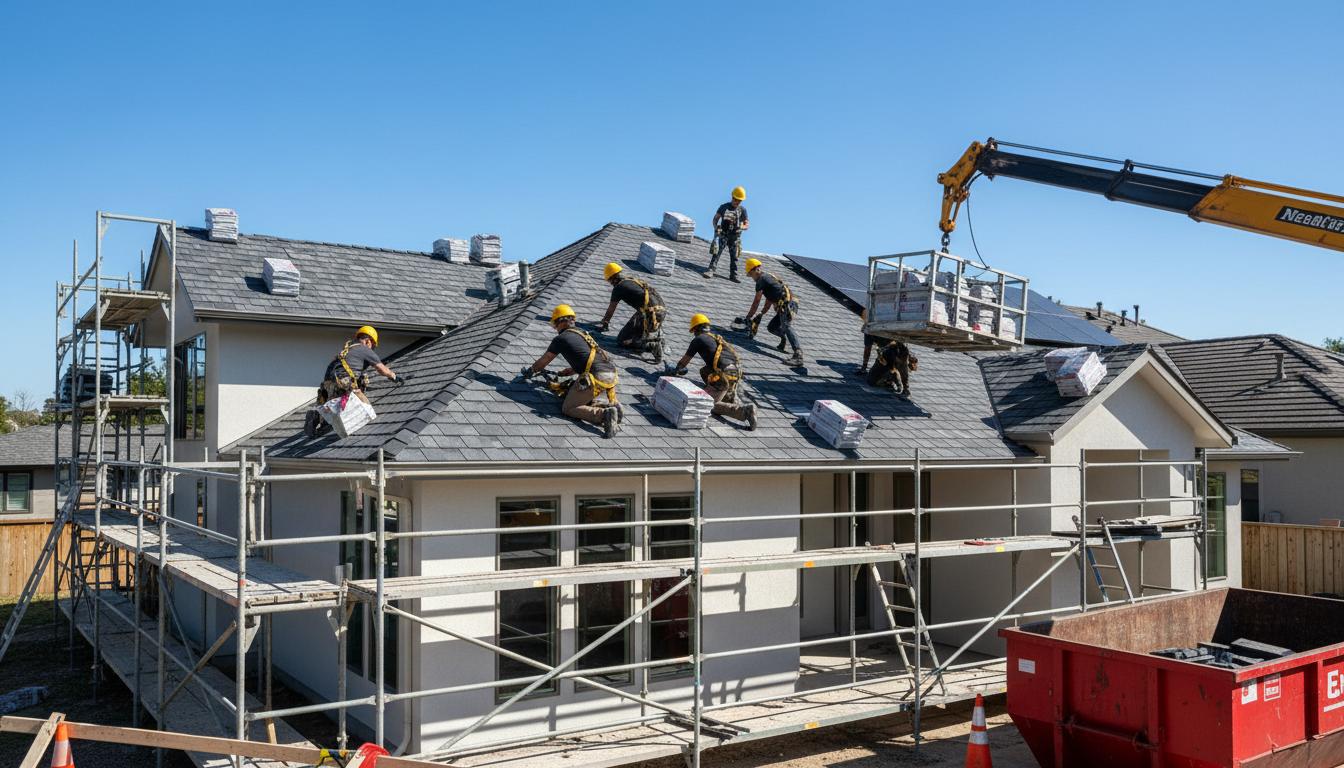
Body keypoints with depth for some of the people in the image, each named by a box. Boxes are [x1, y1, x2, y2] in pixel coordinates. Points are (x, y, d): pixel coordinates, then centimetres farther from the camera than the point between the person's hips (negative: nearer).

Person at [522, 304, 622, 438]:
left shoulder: (560, 339, 7)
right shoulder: (583, 334, 27)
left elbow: (543, 362, 20)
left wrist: (530, 371, 37)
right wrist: (571, 371, 47)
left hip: (595, 377, -7)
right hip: (611, 375, 7)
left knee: (568, 408, 1)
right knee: (582, 400, 27)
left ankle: (604, 414, -21)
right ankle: (611, 406, 1)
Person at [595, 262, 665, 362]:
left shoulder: (619, 287, 6)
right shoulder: (636, 281, 28)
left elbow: (611, 310, 17)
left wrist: (603, 324, 33)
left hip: (648, 313, -8)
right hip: (661, 311, 8)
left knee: (622, 340, -1)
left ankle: (650, 345, -20)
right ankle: (658, 338, 11)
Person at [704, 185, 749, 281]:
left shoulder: (742, 210, 2)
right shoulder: (724, 207, 1)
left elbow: (747, 225, 1)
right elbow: (715, 218, 5)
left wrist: (741, 227, -22)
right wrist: (716, 227, -15)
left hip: (735, 237, 2)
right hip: (723, 235, -2)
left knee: (734, 256, 7)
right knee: (717, 252, -14)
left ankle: (733, 275, 15)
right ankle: (710, 270, -18)